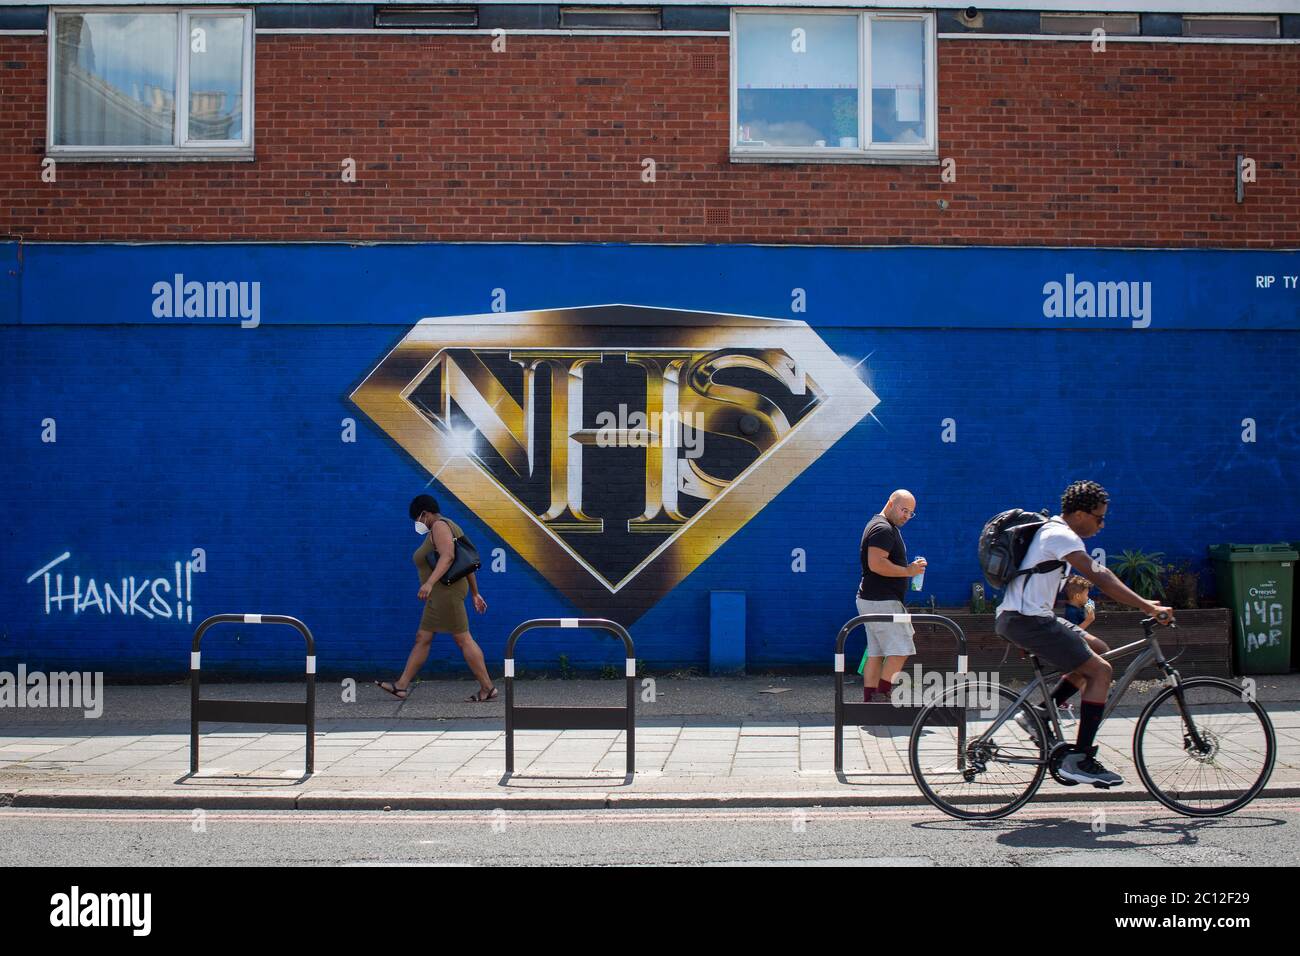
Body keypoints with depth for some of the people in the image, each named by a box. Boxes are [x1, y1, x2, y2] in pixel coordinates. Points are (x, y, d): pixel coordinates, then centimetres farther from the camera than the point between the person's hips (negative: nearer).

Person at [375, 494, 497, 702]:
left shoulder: (440, 526, -10)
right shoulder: (448, 526, 21)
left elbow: (448, 557, -26)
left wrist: (430, 582, -34)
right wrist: (475, 593, 22)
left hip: (446, 590, -11)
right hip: (439, 594, 11)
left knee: (463, 639, -8)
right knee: (422, 638, 11)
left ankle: (488, 688, -5)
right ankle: (402, 686, 13)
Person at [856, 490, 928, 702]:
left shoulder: (890, 528, 22)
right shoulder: (883, 529, -14)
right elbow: (876, 564, -25)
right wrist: (908, 571, -20)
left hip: (873, 600, 11)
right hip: (881, 602, -11)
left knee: (876, 653, 8)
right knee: (900, 651, -11)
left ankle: (869, 701, 8)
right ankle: (882, 696, -9)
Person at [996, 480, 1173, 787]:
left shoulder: (1055, 530, 19)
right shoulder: (1061, 535, -14)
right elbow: (1100, 578, -25)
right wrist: (1148, 608, -27)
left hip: (1028, 617, 10)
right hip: (1025, 620, -10)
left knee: (1096, 649, 18)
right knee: (1100, 670, -11)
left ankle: (1040, 714, 12)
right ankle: (1080, 760, -11)